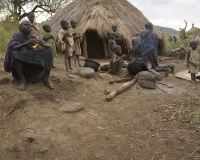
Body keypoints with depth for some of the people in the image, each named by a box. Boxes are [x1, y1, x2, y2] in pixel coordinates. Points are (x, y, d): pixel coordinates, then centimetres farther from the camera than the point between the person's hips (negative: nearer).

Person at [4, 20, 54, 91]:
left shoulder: (33, 37, -3)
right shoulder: (16, 35, -11)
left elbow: (49, 46, -8)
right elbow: (13, 48, -29)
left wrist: (43, 44, -32)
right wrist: (25, 44, -47)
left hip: (33, 62, 3)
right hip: (20, 62, -3)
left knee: (49, 50, -15)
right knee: (15, 53, -34)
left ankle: (46, 78, -16)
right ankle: (22, 80, -22)